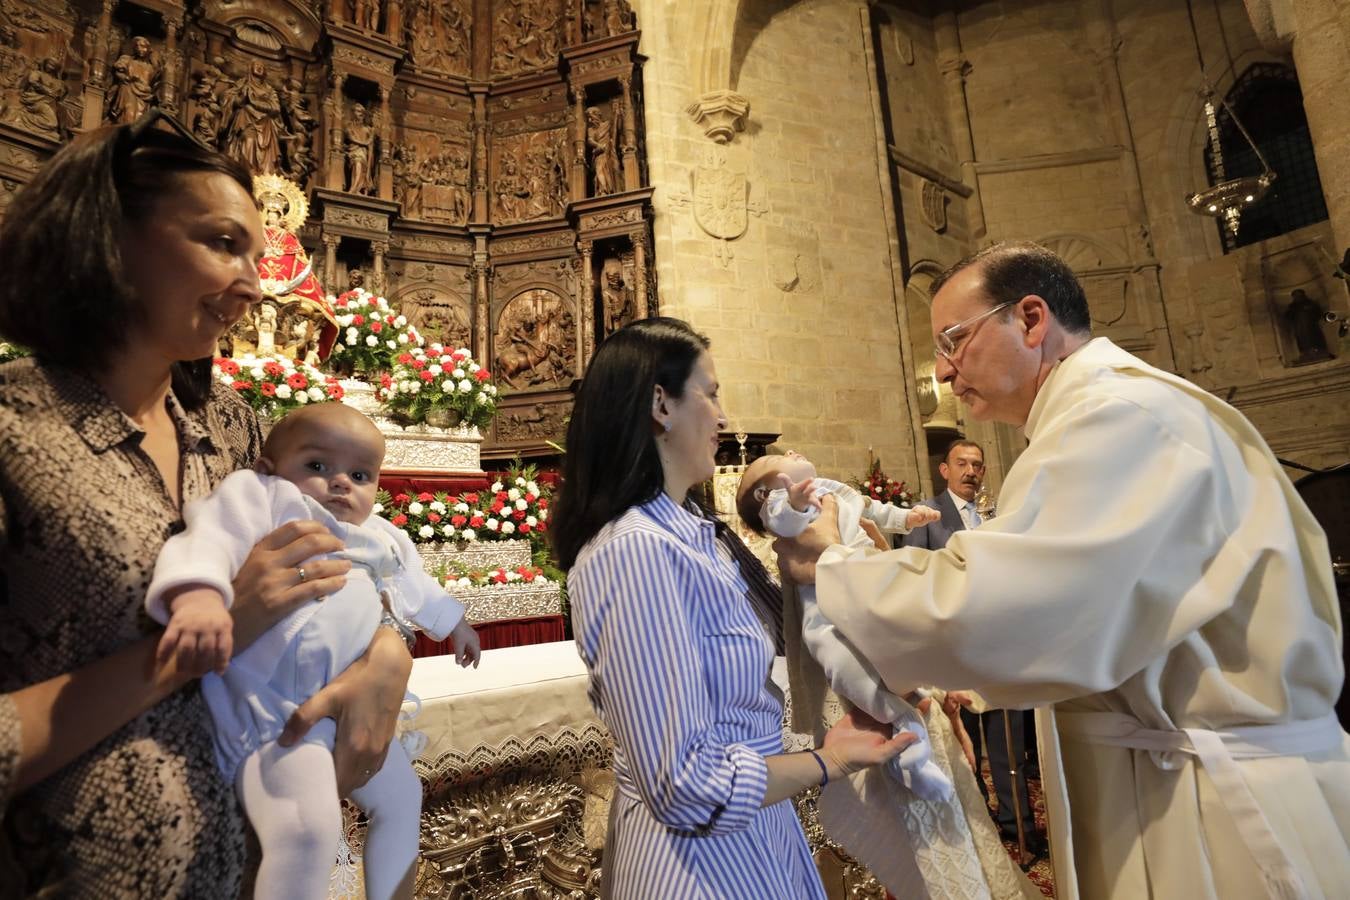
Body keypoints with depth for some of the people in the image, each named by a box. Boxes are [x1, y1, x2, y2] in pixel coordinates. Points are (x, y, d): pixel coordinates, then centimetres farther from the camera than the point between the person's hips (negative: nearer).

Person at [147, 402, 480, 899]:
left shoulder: (380, 539, 16)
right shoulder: (262, 496, -7)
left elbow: (415, 586, 32)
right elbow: (212, 536, -27)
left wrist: (454, 621, 45)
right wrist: (197, 596, -48)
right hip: (273, 706, -8)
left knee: (401, 796, 22)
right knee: (307, 832, -27)